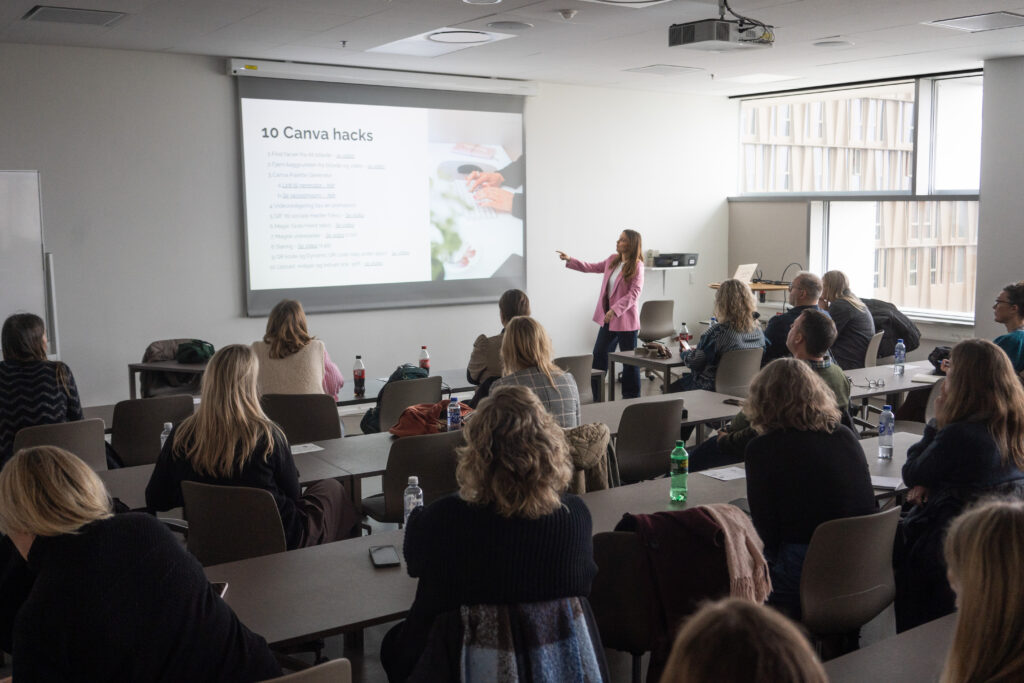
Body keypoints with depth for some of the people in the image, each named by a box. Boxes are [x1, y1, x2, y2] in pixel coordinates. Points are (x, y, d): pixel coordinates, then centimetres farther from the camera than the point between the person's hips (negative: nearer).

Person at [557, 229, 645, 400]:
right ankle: (597, 397, 20)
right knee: (599, 355, 11)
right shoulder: (612, 260, 8)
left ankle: (631, 398, 12)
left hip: (625, 319, -8)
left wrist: (615, 310, -26)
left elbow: (634, 293, -19)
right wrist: (569, 260, 14)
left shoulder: (637, 266, -13)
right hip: (608, 317, 8)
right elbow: (592, 267, 21)